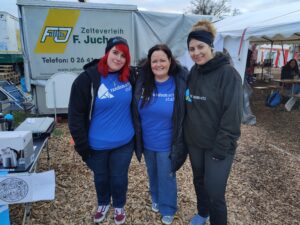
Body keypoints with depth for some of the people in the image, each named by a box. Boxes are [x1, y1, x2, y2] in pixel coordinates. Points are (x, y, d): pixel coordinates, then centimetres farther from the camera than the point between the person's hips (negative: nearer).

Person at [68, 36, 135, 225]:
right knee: (100, 177, 22)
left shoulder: (129, 76, -4)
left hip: (124, 142, 2)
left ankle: (119, 206, 46)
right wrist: (82, 145, -12)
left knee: (119, 177, 18)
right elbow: (76, 115, -13)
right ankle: (103, 204, 51)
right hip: (97, 145, -1)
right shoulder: (87, 79, -16)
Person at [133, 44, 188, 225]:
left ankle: (168, 209, 39)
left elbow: (185, 116, -9)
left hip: (167, 144, -4)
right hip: (147, 142, 4)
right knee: (152, 174, 24)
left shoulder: (180, 84, -16)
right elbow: (136, 112, 3)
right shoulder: (142, 82, -6)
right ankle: (156, 200, 50)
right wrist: (138, 137, 5)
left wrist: (180, 142, -8)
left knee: (166, 177, 14)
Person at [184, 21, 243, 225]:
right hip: (195, 142, 6)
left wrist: (220, 149, -18)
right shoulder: (193, 72, 2)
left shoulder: (228, 73, -17)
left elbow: (232, 115, -18)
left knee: (215, 192, 1)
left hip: (218, 146, -6)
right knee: (199, 181, 22)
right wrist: (187, 135, 6)